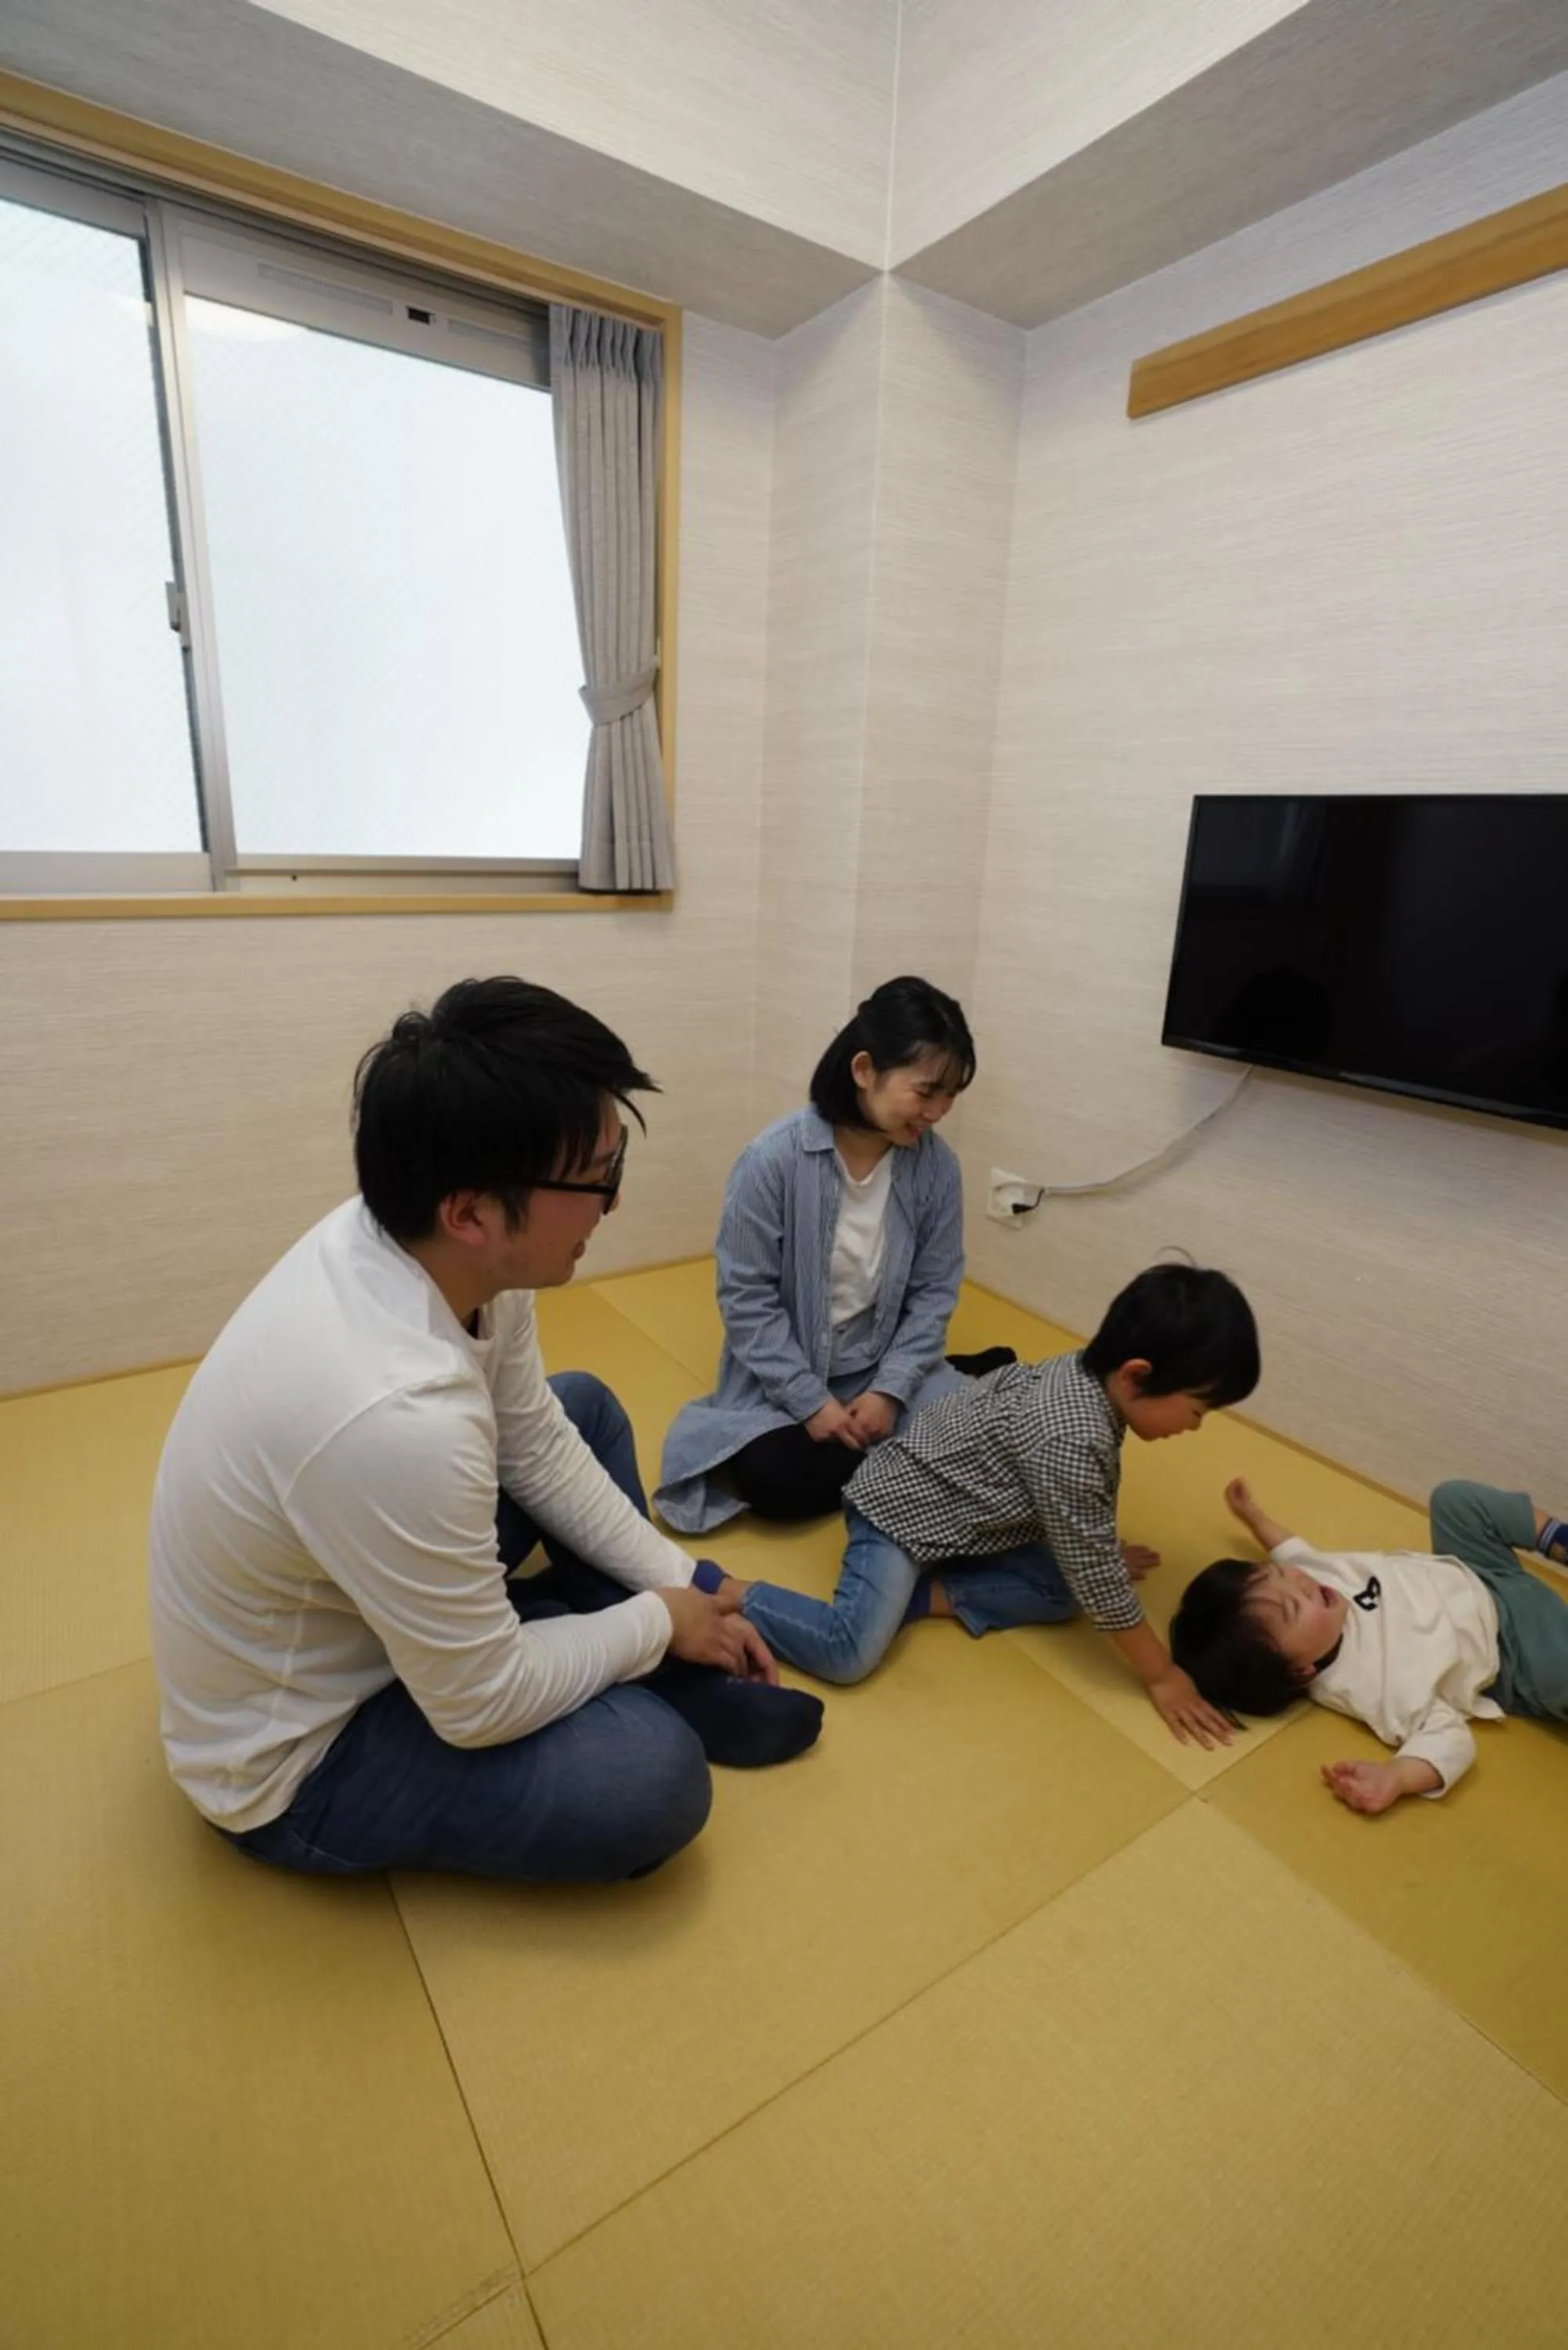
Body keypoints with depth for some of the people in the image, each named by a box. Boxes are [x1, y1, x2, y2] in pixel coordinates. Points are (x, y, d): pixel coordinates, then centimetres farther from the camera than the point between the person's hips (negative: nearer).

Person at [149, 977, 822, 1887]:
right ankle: (658, 1692, 10)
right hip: (292, 1760, -7)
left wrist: (678, 1583, -2)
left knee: (585, 1408, 9)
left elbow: (536, 1447, -2)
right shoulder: (396, 1416, -42)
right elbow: (482, 1705, -26)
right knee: (655, 1774, -23)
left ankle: (673, 1674, 13)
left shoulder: (423, 1244, -18)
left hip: (338, 1592, 8)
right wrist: (658, 1620, -10)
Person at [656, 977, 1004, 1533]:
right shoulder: (775, 1157, -22)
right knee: (776, 1481, -25)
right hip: (784, 1378, -2)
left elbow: (934, 1292, -3)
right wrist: (810, 1402, -18)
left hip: (884, 1370, 3)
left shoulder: (936, 1165, -11)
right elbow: (745, 1296, -16)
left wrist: (891, 1389, -14)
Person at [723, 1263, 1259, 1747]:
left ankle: (924, 1595, -2)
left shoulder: (1088, 1373, -7)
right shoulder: (1072, 1441, -34)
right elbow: (1099, 1581, -22)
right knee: (850, 1656, -22)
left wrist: (1106, 1554, 23)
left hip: (960, 1503, 10)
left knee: (1062, 1589, 2)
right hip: (900, 1507, -10)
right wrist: (1161, 1677, -10)